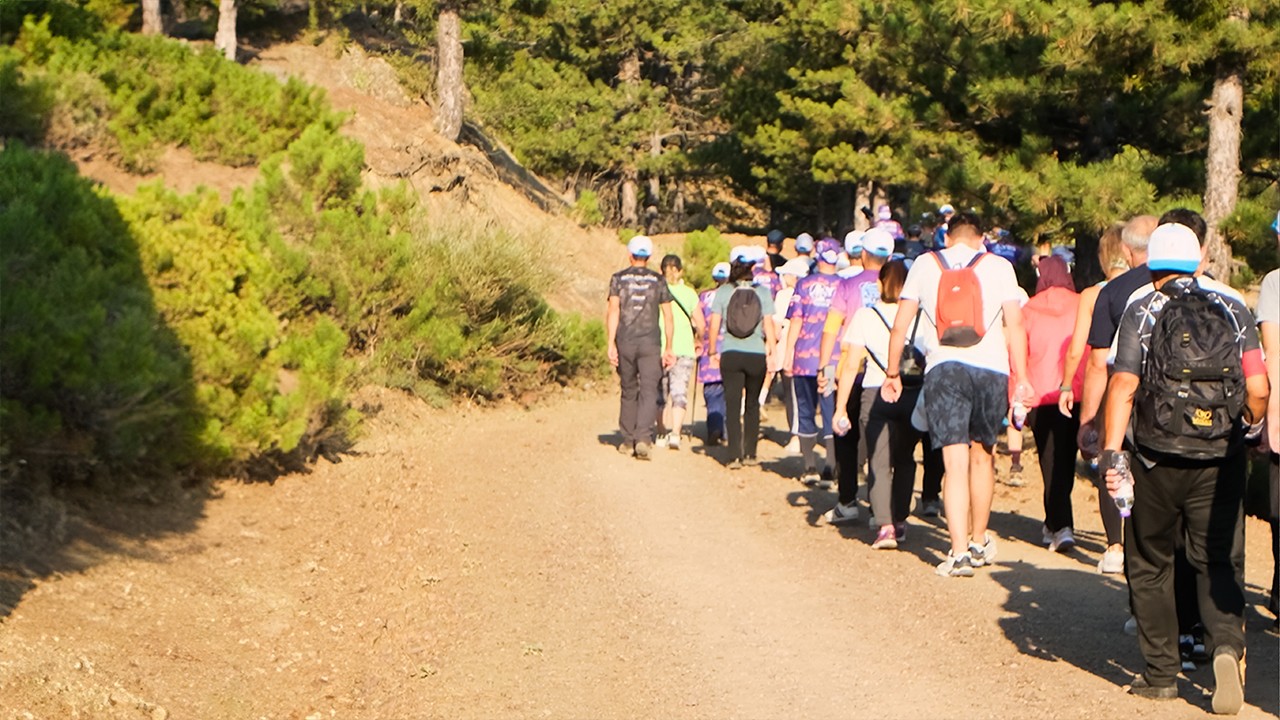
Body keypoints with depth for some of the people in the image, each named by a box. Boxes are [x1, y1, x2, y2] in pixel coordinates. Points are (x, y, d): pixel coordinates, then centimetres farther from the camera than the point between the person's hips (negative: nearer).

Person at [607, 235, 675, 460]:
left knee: (629, 391, 13)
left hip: (625, 342, 1)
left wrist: (611, 344, -8)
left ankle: (628, 440, 18)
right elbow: (668, 317, 3)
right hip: (650, 343, -1)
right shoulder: (658, 281, 5)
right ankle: (644, 437, -21)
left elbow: (613, 312, -6)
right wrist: (668, 348, 8)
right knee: (649, 391, -4)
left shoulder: (618, 279, 3)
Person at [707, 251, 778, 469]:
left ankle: (735, 455, -5)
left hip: (730, 355, -1)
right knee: (752, 404, 16)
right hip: (756, 355, 1)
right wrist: (772, 353, -1)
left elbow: (714, 325, 0)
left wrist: (713, 351, 11)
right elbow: (769, 325, -5)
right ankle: (750, 453, 17)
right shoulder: (763, 293, -1)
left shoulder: (723, 292, -1)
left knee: (732, 404, 2)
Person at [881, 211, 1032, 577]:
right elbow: (1015, 325, 1)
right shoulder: (999, 266, 7)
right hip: (991, 369, 1)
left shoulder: (924, 265, 9)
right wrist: (1021, 379, 4)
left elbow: (900, 325, 9)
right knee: (982, 456, 17)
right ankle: (979, 543, 28)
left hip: (943, 368, -1)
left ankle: (959, 552, -10)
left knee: (956, 462, -2)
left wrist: (892, 373, 17)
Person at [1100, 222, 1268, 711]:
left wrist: (1111, 452, -14)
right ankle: (1227, 644, -15)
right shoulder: (1233, 310, 3)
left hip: (1156, 459, -1)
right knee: (1219, 563, 10)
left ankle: (1160, 674, 14)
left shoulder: (1142, 312, -2)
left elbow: (1123, 386, -13)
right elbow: (1257, 388, -4)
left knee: (1150, 565, 12)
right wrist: (1252, 423, 17)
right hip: (1220, 459, 1)